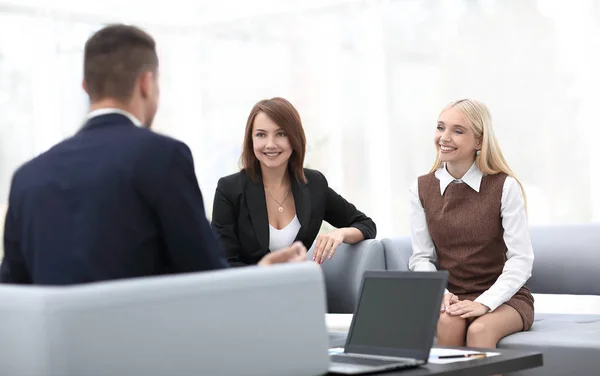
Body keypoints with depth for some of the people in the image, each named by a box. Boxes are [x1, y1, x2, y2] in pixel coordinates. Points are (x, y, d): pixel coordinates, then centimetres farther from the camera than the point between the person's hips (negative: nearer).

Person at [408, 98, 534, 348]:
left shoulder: (505, 186, -7)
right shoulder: (421, 189, 4)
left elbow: (521, 260, -12)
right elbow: (421, 258, 3)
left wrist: (485, 303, -24)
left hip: (503, 297, -2)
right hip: (452, 296, 2)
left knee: (480, 329, -33)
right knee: (448, 322, -31)